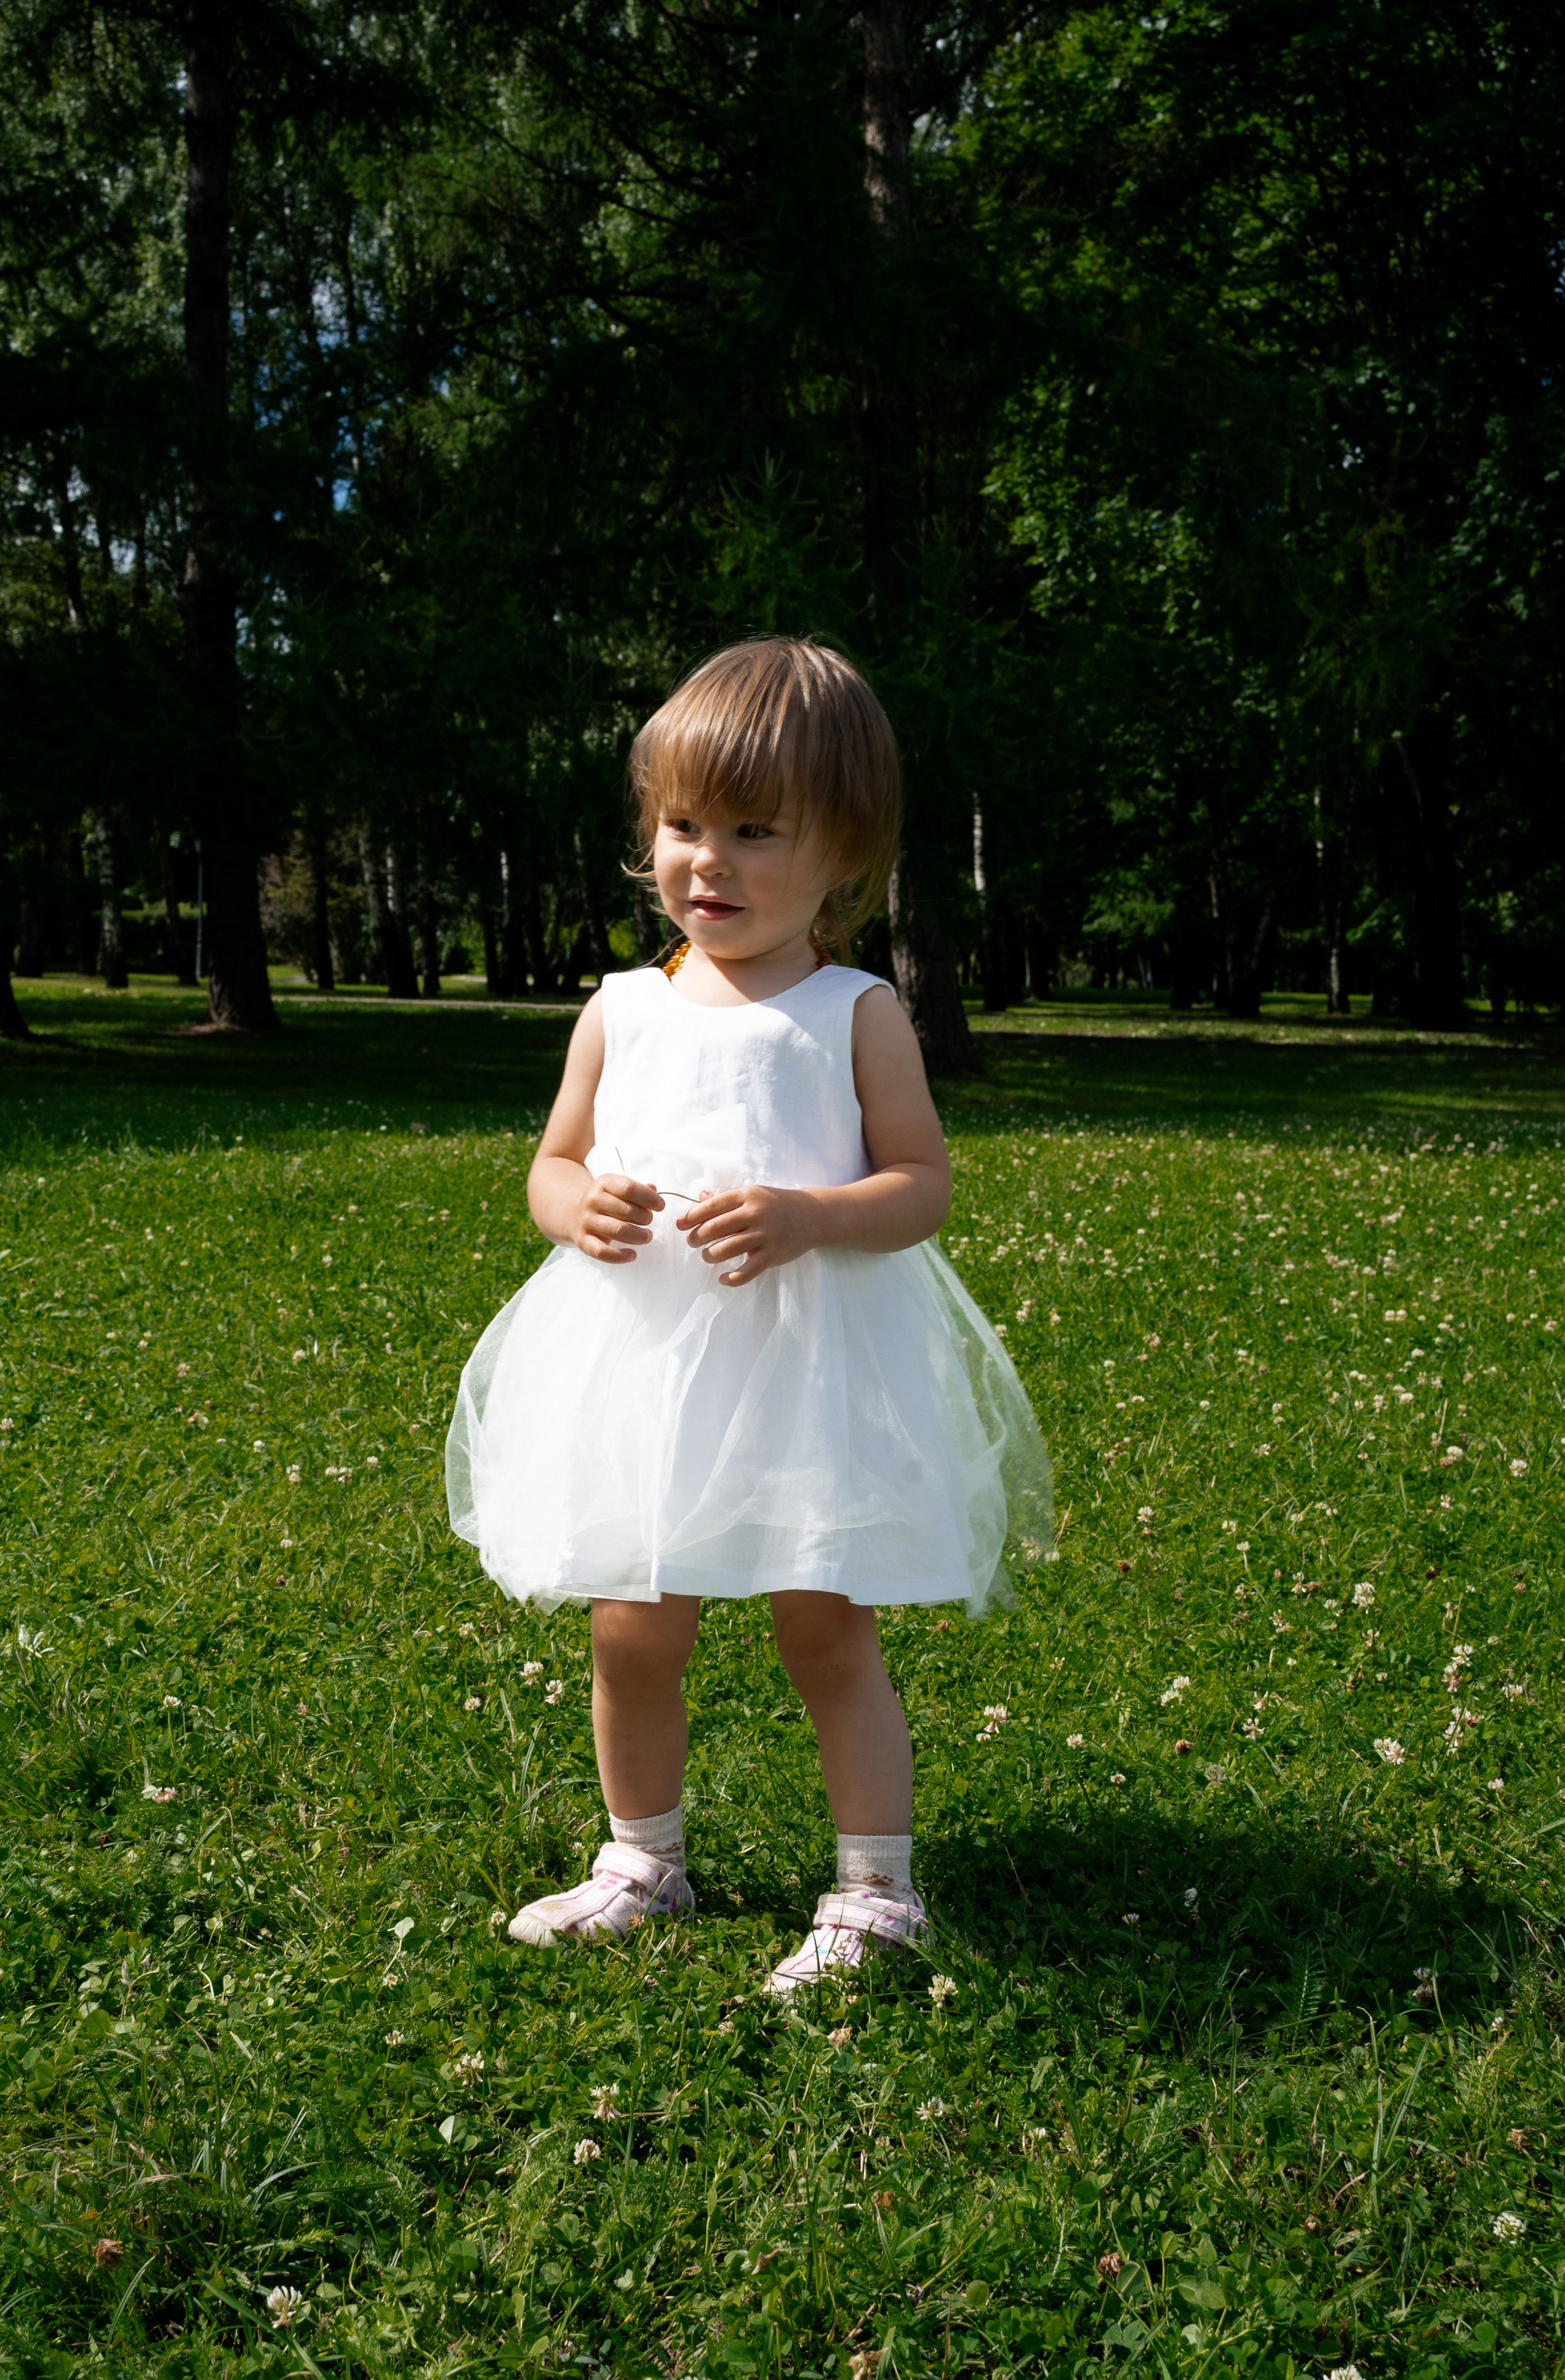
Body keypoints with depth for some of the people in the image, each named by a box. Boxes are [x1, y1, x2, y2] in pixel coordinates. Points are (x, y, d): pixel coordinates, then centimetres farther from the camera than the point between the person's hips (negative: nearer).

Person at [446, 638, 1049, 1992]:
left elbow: (924, 1184, -5)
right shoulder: (623, 1012, 8)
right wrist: (578, 1206, -9)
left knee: (828, 1633, 3)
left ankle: (877, 1885, 19)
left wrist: (808, 1217, -23)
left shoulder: (855, 1015, -2)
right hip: (639, 1360, 4)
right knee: (633, 1634, 10)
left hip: (808, 1361, -3)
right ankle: (644, 1859, 32)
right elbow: (554, 1160, 15)